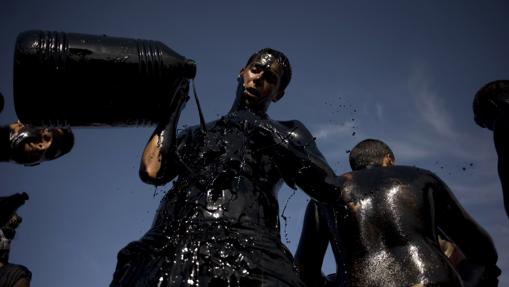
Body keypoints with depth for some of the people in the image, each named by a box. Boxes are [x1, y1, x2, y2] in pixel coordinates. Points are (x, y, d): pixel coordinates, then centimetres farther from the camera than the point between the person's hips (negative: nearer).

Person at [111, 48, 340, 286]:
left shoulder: (287, 132, 24)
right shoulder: (196, 135, 30)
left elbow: (328, 189, 9)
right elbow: (151, 171, 12)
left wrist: (275, 138, 3)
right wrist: (173, 108, 22)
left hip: (242, 247, -2)